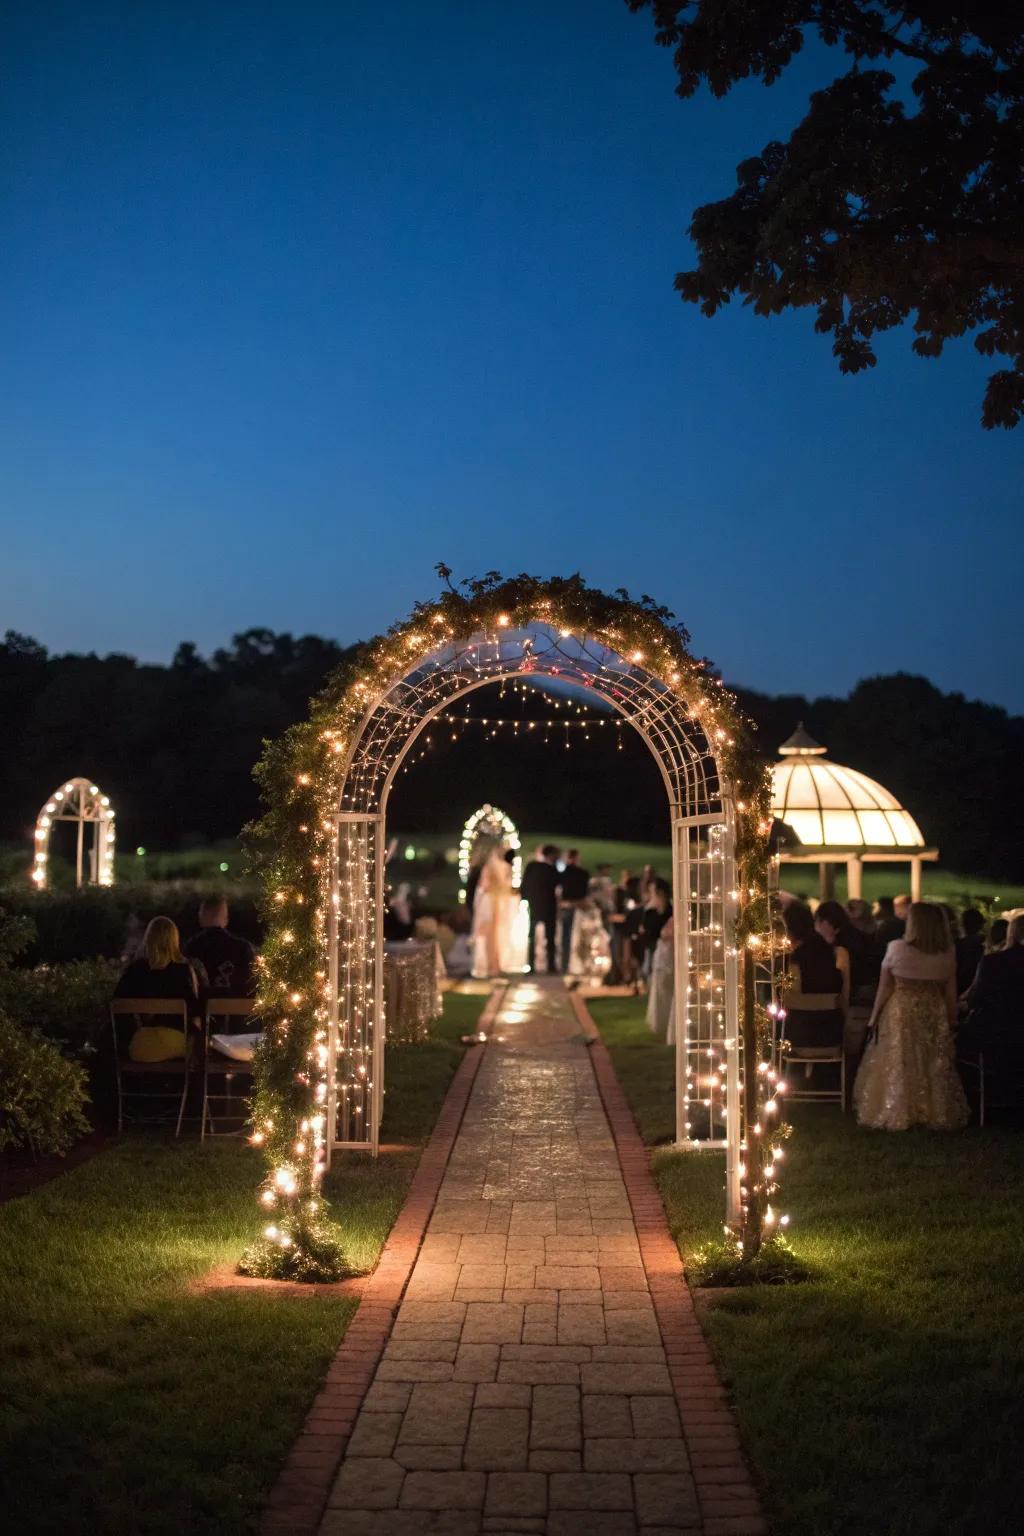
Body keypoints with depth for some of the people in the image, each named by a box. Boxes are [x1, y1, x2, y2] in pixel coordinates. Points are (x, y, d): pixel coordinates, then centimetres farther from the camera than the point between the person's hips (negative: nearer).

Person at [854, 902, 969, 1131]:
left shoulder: (897, 948, -14)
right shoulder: (947, 954, -4)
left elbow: (884, 987, -7)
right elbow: (951, 993, 3)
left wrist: (874, 1017, 1)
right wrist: (952, 1021, 15)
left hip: (901, 1013, -3)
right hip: (934, 1014, 3)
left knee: (898, 1066, 8)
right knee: (934, 1067, 14)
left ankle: (896, 1114, 12)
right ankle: (936, 1113, 22)